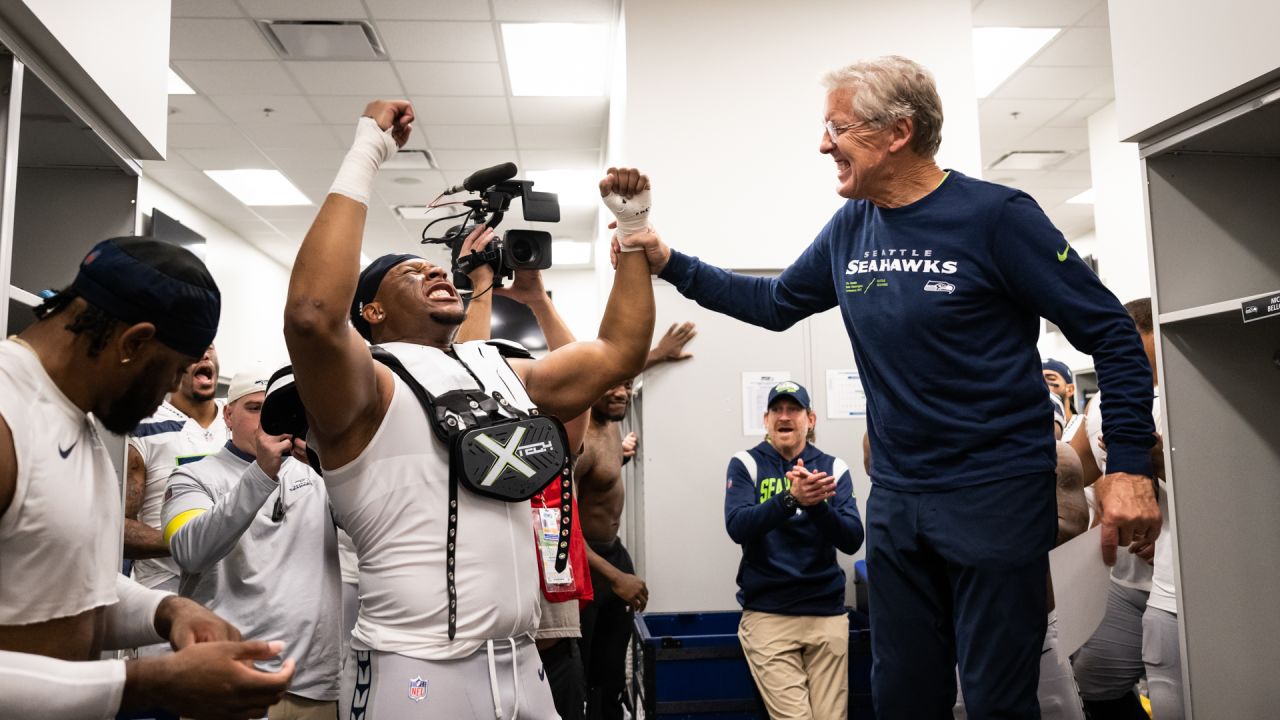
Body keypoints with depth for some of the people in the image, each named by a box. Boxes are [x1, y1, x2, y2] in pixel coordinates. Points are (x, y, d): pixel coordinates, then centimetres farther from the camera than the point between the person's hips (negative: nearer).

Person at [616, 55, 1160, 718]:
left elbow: (1113, 337, -9)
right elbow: (774, 303, 18)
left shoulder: (995, 216, -12)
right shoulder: (851, 227, 5)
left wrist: (1128, 467, -17)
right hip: (895, 499, 6)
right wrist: (668, 262, 11)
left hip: (997, 495, -5)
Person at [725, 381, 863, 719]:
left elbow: (852, 541, -6)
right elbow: (738, 527, -15)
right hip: (767, 613, -2)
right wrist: (790, 498, -30)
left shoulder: (834, 468, 5)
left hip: (827, 612, 2)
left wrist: (816, 504, -25)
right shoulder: (746, 464, 1)